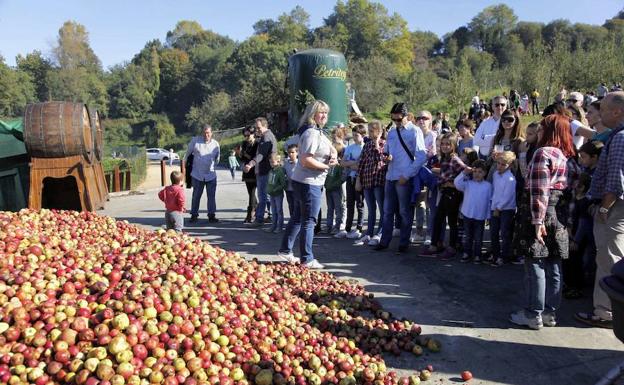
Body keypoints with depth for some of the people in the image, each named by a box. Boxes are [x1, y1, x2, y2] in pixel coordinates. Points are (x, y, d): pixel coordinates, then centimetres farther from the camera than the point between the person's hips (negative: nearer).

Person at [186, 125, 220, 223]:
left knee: (211, 196, 3)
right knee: (196, 196, 7)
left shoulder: (215, 144, 3)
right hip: (197, 174, -1)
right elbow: (188, 153, 10)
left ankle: (211, 215, 12)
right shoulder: (195, 140, -2)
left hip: (211, 175, 1)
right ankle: (194, 215, 17)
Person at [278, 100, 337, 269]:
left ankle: (285, 250, 27)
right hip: (309, 183, -10)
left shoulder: (318, 132, 15)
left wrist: (333, 155, -2)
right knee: (309, 221, -2)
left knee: (297, 217, 17)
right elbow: (306, 160, -25)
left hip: (302, 182, 10)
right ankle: (307, 259, 7)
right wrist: (326, 166, -15)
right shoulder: (311, 133, -17)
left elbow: (331, 148, 20)